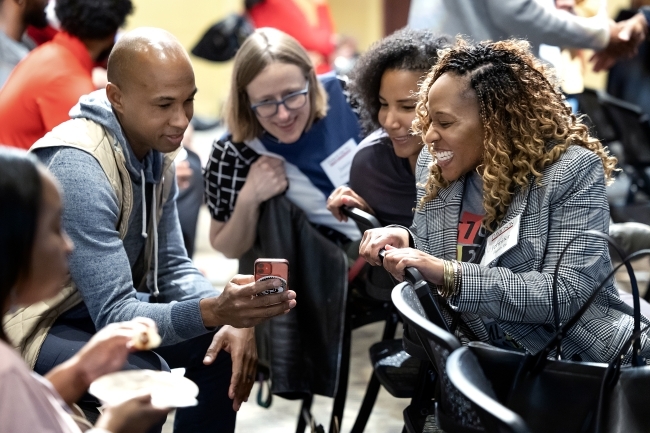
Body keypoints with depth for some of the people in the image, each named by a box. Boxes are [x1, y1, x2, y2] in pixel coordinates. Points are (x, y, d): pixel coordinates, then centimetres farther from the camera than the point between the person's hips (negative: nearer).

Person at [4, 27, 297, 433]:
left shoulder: (156, 148, -1)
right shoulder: (78, 168, -29)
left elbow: (172, 266, 4)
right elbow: (114, 314, -31)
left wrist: (231, 316, -15)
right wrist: (211, 311, -46)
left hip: (103, 310, 9)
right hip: (37, 327, -9)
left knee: (225, 341, 2)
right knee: (143, 376, -32)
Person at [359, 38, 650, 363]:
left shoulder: (572, 170, -12)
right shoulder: (433, 166, 3)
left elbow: (568, 294, -22)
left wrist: (450, 275, -28)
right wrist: (405, 242, -7)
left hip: (582, 361, -5)